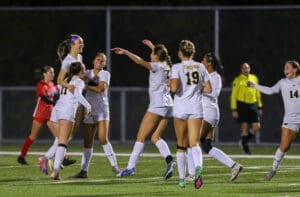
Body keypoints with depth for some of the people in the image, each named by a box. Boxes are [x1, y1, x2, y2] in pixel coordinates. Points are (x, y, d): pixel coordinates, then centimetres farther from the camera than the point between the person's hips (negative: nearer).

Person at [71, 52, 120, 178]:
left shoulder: (105, 74, 2)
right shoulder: (88, 73, 14)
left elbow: (100, 89, -12)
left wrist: (87, 85, -10)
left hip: (102, 109, -3)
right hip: (89, 110, 3)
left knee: (103, 138, -15)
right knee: (88, 141, 1)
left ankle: (114, 166, -4)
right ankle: (84, 170, 2)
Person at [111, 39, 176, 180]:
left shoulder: (157, 66, -8)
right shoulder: (166, 66, 14)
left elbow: (140, 61, -22)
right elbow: (162, 56, 38)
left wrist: (125, 52, -21)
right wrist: (152, 46, 48)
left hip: (157, 104, -8)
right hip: (167, 106, 8)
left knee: (141, 136, -5)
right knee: (155, 137, 7)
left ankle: (131, 167, -7)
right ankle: (169, 160, -14)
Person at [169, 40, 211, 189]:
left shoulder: (177, 67, -6)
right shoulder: (200, 67, 5)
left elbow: (174, 88, -19)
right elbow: (208, 89, 6)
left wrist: (169, 84, 3)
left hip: (180, 109, -2)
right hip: (196, 109, 2)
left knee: (181, 146, 11)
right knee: (194, 143, -4)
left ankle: (182, 178, 15)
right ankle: (198, 167, -35)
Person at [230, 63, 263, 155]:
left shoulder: (254, 78, 12)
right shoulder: (238, 80, -3)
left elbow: (257, 94, 21)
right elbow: (233, 95, -3)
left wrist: (260, 107, 19)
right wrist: (234, 109, -10)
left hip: (252, 105, 5)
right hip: (242, 105, -5)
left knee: (257, 126, -3)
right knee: (245, 127, -6)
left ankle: (244, 140, 19)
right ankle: (245, 147, 8)